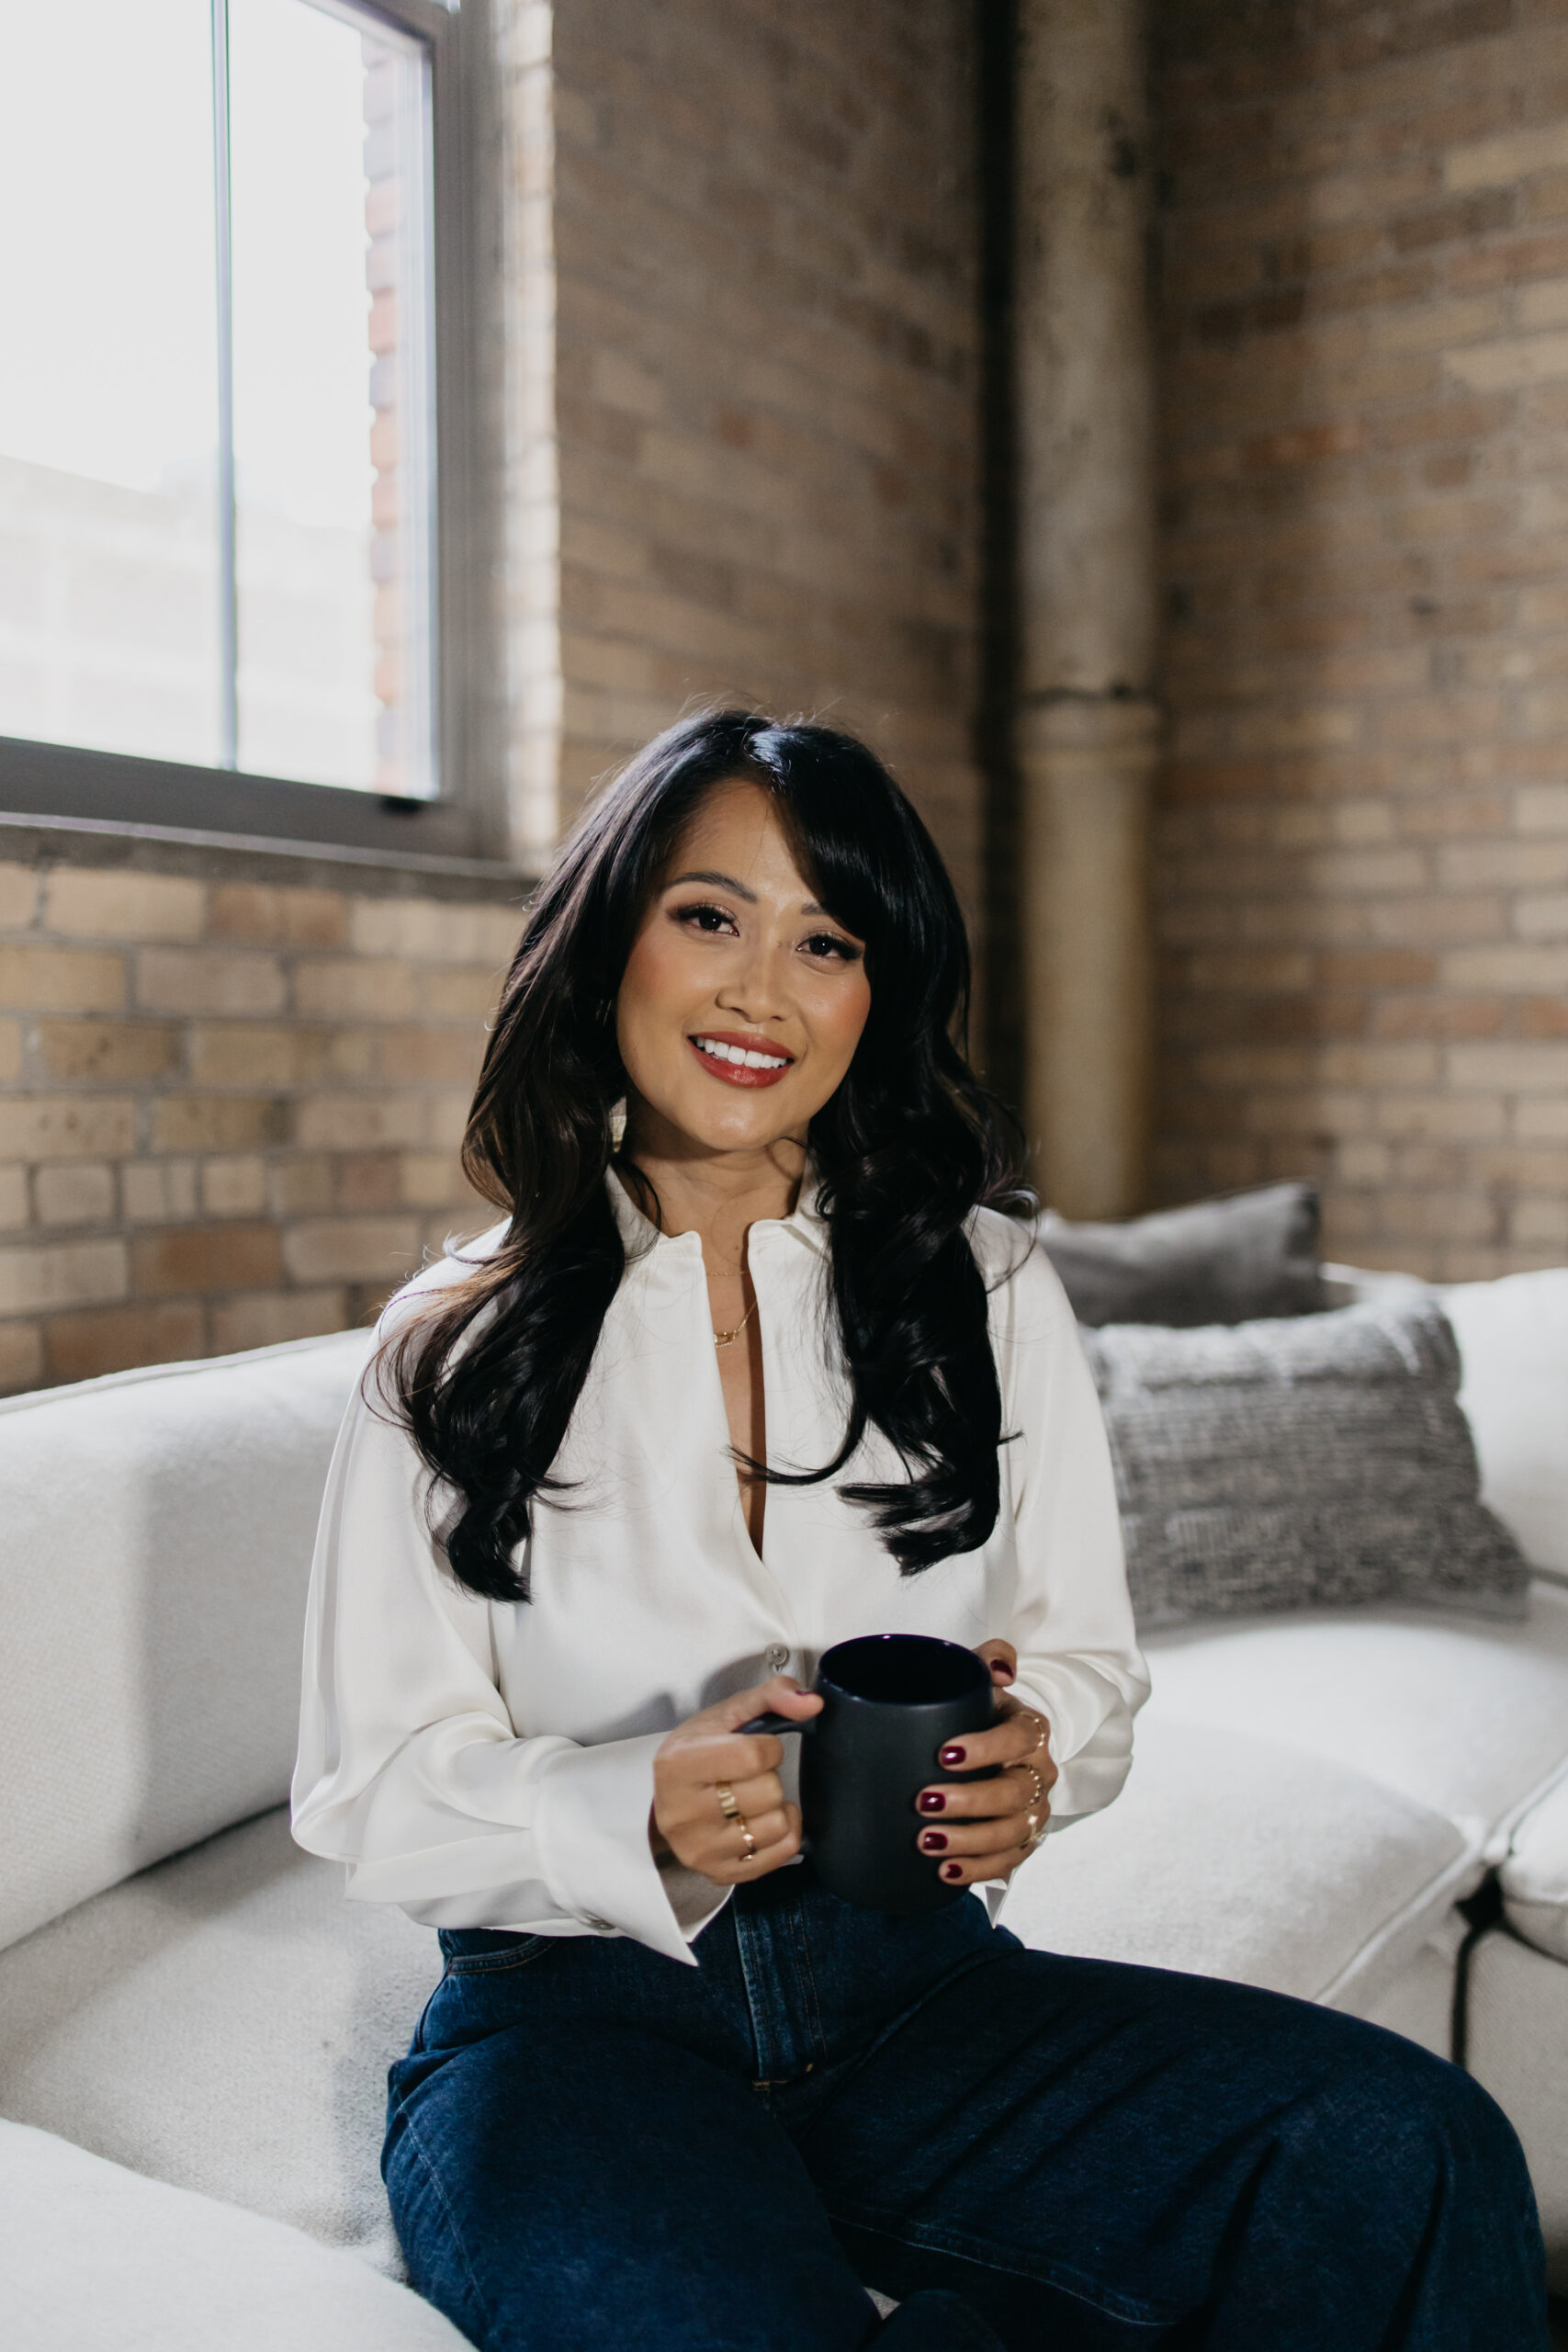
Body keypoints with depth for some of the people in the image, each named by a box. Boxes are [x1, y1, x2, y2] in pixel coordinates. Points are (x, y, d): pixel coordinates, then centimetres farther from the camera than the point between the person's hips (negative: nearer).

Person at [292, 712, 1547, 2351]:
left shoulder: (987, 1294, 6)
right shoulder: (452, 1354, 0)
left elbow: (1090, 1670, 8)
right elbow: (372, 1796, -2)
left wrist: (1024, 1765, -15)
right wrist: (643, 1816, -21)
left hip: (911, 1987, 3)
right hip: (573, 2016, -2)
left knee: (1412, 2153, -21)